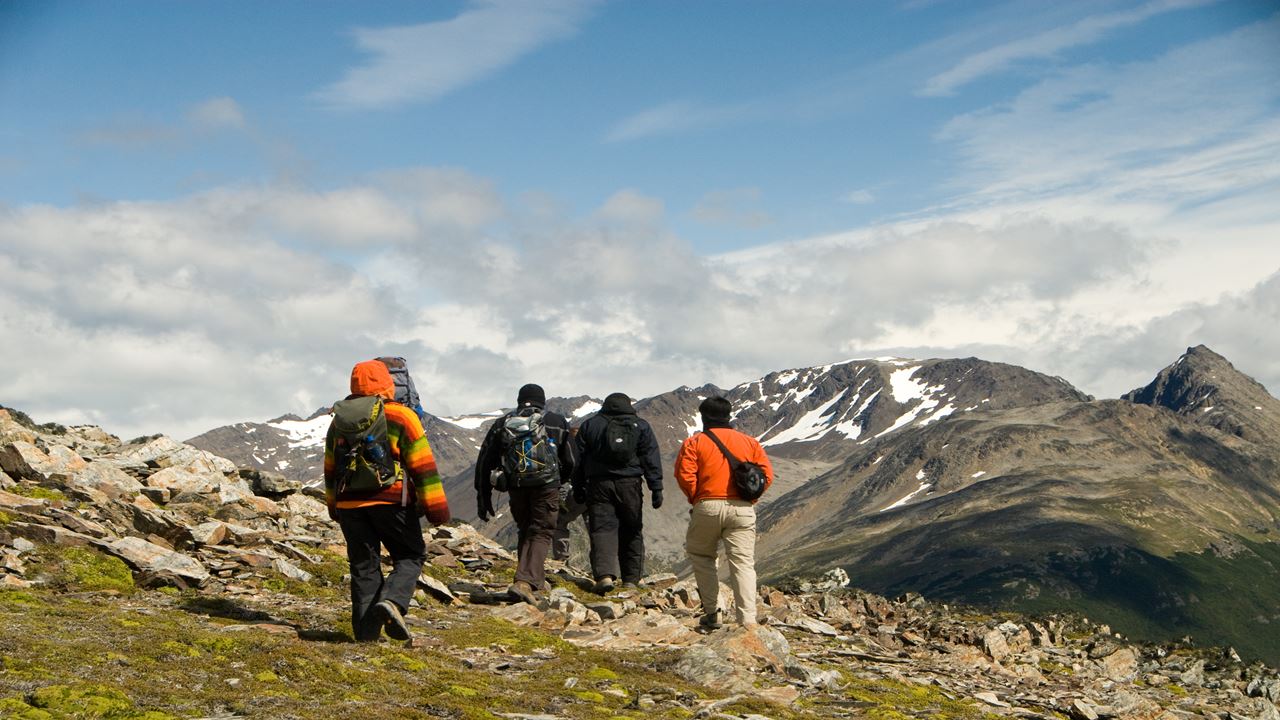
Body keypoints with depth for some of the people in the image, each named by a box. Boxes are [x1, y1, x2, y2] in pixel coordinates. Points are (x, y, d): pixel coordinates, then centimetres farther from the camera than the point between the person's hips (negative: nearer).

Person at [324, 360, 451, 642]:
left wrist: (334, 507, 31)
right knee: (410, 556, 9)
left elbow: (330, 468, 21)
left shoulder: (340, 421, 12)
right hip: (391, 502, -4)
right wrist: (436, 507, -4)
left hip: (349, 503, 4)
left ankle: (366, 631, 5)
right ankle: (392, 601, -16)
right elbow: (423, 466, -7)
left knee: (364, 566, 9)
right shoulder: (402, 417, -4)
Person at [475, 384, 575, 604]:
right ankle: (526, 582, -17)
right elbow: (570, 461, 14)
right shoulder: (557, 422, 10)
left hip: (516, 486, 2)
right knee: (541, 533, 0)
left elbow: (485, 462, 10)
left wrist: (483, 497, 13)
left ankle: (534, 579, 19)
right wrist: (561, 482, 33)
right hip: (546, 486, -2)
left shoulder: (502, 423, 13)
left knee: (525, 532, 20)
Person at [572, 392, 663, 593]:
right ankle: (631, 580, 15)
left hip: (599, 484, 0)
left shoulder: (590, 425, 10)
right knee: (631, 532, 11)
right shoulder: (641, 427, 9)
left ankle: (605, 575, -23)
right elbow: (651, 460, 1)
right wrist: (656, 489, -1)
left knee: (602, 530, -5)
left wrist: (578, 488, 13)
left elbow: (579, 460, 8)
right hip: (629, 486, 1)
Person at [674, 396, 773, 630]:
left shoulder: (695, 442, 5)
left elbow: (684, 474, -7)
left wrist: (695, 497, 7)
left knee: (701, 556, 18)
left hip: (707, 507, -1)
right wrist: (749, 498, 12)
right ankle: (748, 620, -11)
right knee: (743, 563, 1)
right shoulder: (749, 442, 13)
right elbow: (767, 474, 6)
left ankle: (712, 613, 12)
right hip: (742, 509, 2)